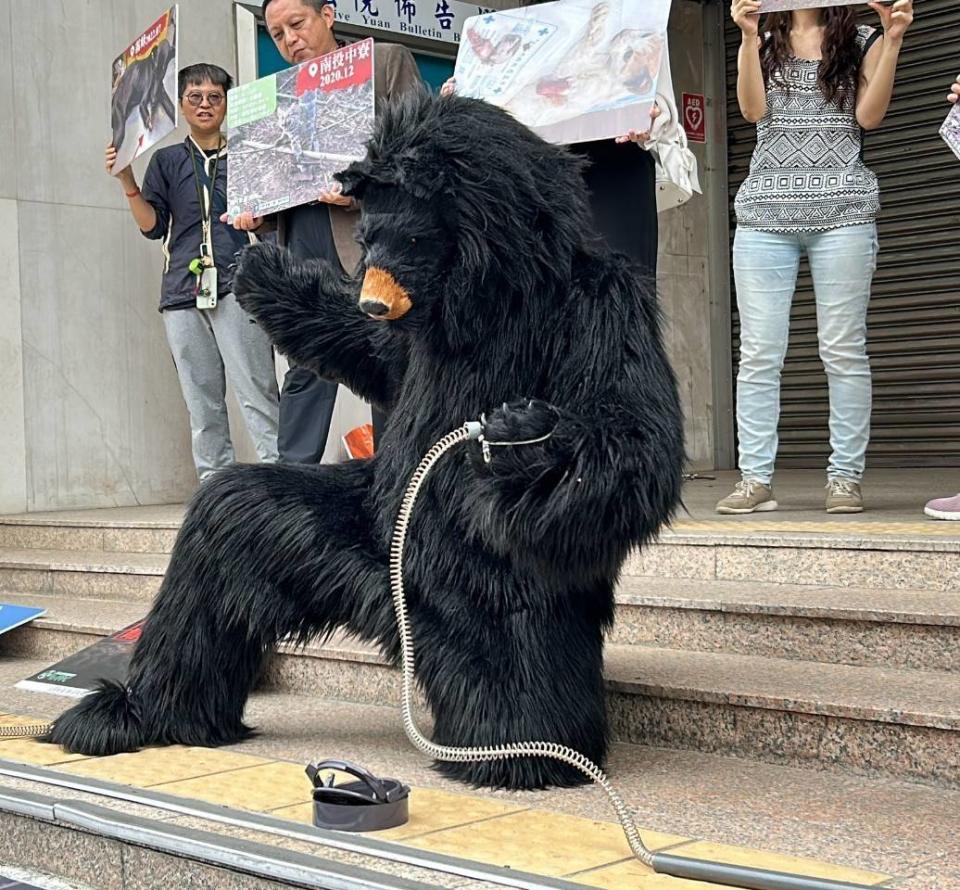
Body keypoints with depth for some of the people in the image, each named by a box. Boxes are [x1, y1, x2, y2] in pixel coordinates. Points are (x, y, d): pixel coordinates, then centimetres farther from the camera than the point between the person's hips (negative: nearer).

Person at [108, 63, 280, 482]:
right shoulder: (167, 160, 18)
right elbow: (153, 226, 10)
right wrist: (127, 180, -1)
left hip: (236, 284, -3)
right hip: (183, 290, 3)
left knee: (255, 390, -14)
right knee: (202, 401, 1)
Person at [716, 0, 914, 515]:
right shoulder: (764, 43, 17)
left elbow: (869, 115, 0)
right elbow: (753, 110, 1)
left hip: (842, 211, -1)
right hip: (764, 212, 1)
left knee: (844, 350, -4)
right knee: (758, 352, -4)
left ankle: (845, 477, 0)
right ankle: (755, 480, -3)